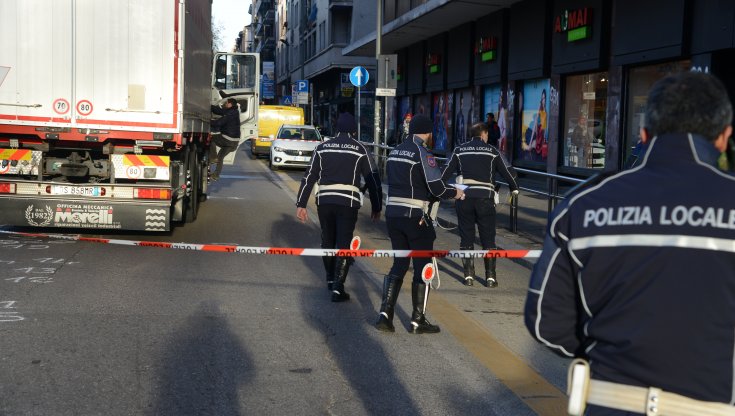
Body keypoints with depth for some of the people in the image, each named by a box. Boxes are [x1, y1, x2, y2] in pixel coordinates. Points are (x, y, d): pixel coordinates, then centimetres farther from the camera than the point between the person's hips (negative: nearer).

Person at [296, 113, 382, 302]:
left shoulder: (322, 148, 9)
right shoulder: (360, 150, 4)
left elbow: (309, 177, 6)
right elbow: (373, 180, 4)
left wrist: (301, 204, 9)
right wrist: (376, 207, 13)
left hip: (324, 201, 3)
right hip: (348, 203, -2)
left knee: (327, 241, 18)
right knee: (344, 244, -1)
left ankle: (331, 279, 32)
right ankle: (337, 287, -10)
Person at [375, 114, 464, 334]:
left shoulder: (394, 152, 10)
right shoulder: (423, 154, -13)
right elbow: (437, 188, -17)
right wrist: (455, 192, 3)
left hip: (393, 214, 7)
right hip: (415, 217, -7)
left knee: (400, 263, 16)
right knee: (422, 266, 6)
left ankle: (385, 314, 6)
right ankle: (418, 320, 12)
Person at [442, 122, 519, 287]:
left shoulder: (460, 151, 8)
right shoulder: (492, 151, 4)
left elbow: (446, 173, 6)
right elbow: (506, 171, 8)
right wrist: (514, 187, 24)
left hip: (464, 197, 1)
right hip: (485, 198, -1)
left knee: (466, 238, 10)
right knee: (488, 239, 7)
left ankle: (468, 275, 10)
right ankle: (490, 276, 7)